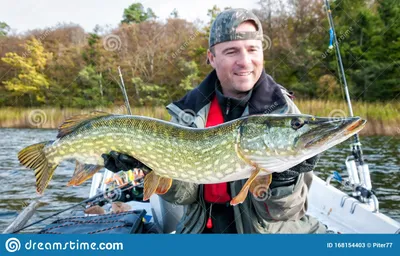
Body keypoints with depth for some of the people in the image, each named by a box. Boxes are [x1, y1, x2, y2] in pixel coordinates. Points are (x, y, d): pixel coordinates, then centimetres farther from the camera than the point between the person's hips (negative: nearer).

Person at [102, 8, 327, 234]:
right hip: (204, 227, 2)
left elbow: (281, 211, -11)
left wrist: (283, 178, -30)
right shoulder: (190, 109, -4)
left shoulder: (283, 111, -11)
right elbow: (184, 194, -5)